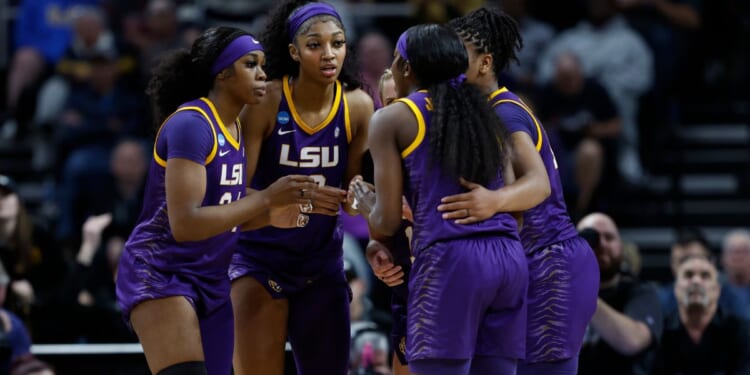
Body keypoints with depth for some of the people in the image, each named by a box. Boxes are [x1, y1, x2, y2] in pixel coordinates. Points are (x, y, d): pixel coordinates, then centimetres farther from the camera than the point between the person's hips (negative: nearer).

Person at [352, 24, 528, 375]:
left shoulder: (392, 119, 7)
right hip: (509, 259, 6)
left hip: (448, 260, -6)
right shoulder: (484, 115, 23)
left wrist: (365, 205, 24)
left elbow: (387, 223, 2)